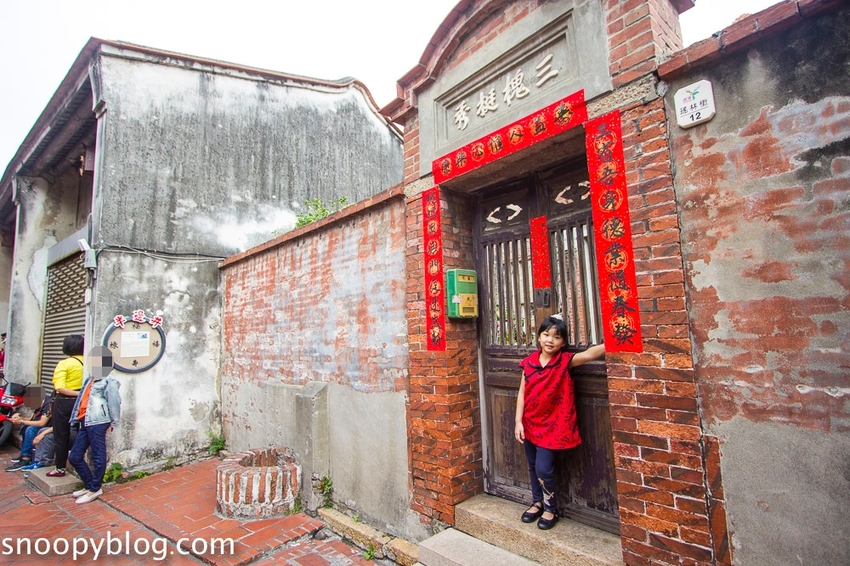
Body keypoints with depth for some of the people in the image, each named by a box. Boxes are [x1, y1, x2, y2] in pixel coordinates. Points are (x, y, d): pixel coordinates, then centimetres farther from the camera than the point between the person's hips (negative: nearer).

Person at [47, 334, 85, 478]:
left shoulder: (64, 364, -12)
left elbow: (59, 387, -19)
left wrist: (77, 393, -15)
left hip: (64, 402, -4)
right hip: (80, 402, 4)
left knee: (61, 436, 7)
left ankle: (60, 468, 15)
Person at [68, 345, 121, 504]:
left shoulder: (108, 382, -11)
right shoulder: (90, 379, 16)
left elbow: (114, 402, -13)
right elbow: (84, 400, 20)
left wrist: (113, 423, -9)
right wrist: (79, 419, 14)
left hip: (98, 423, -10)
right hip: (85, 423, 10)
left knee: (98, 457, 1)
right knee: (75, 456, 14)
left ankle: (95, 488, 14)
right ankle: (90, 484, 27)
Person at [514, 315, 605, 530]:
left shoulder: (565, 361, -11)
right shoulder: (529, 362, -4)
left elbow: (590, 353, -27)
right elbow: (522, 393, -1)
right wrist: (518, 421, -4)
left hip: (552, 424, -3)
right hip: (530, 423, 4)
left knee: (544, 468, -3)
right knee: (533, 466, 17)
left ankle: (551, 508, 24)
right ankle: (537, 502, 40)